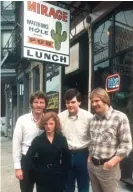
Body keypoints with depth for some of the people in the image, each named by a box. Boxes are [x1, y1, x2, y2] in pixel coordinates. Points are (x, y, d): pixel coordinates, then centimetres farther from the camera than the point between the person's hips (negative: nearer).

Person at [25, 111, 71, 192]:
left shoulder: (62, 139, 0)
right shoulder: (38, 140, -4)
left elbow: (67, 158, 4)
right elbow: (29, 157, -6)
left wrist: (63, 172, -1)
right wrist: (35, 171, -7)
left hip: (57, 177, 1)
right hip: (42, 177, -1)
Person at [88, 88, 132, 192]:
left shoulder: (120, 117, -13)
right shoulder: (93, 119, 9)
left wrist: (112, 162, -20)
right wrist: (90, 158, 11)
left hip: (107, 167, -6)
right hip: (92, 165, 6)